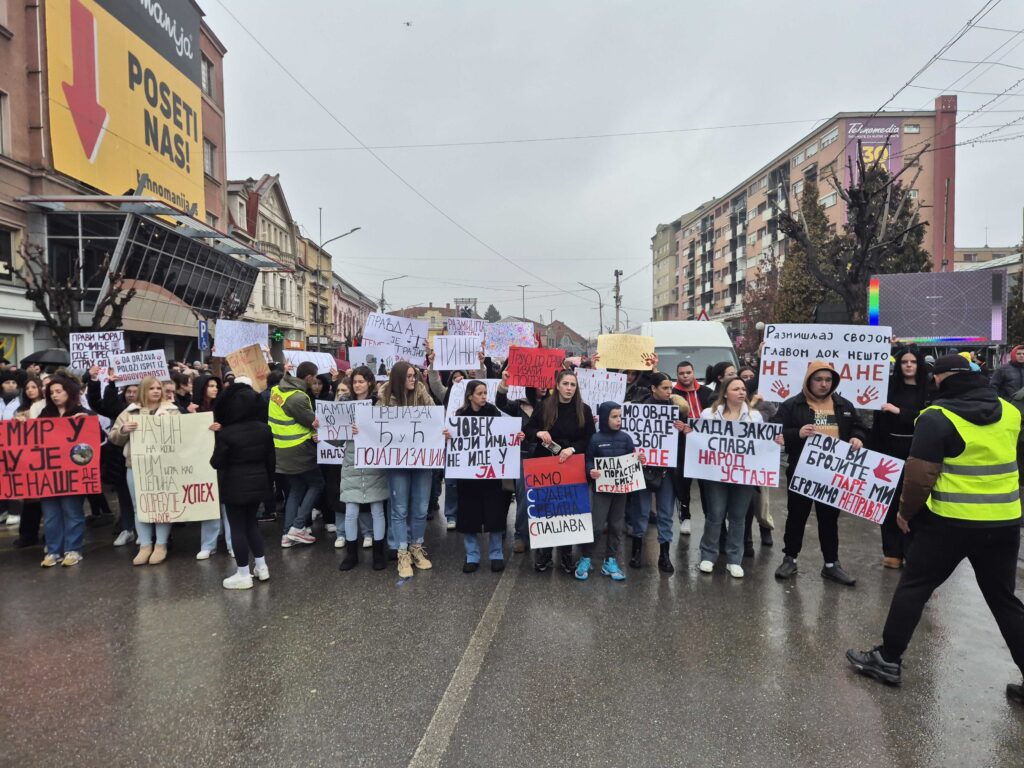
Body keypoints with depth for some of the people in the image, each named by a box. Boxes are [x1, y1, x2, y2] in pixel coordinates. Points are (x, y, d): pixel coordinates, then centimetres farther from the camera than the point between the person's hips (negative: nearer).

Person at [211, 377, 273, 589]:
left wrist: (214, 457, 11)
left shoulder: (225, 433, -17)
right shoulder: (264, 429, -3)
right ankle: (261, 566, 22)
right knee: (251, 523, 19)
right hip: (258, 483, 5)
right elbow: (271, 459, 4)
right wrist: (268, 478, 17)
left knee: (238, 527, 4)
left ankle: (244, 575, 10)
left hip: (235, 486, -5)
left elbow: (217, 463, -10)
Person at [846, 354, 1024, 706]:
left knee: (913, 587, 7)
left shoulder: (937, 417, -14)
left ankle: (888, 660, 15)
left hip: (951, 521, -5)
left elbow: (920, 476, -15)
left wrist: (906, 510, -1)